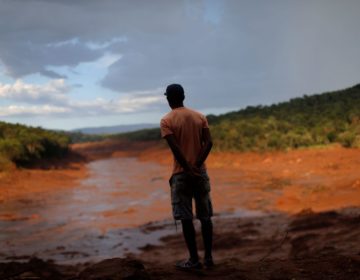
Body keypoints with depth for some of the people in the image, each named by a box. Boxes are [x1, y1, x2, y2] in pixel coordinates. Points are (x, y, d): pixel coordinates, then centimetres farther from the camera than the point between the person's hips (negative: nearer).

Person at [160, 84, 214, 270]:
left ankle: (194, 260, 5)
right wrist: (197, 166, -10)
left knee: (186, 218, 2)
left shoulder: (166, 121, -4)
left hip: (181, 173, -4)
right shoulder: (200, 117, 7)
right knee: (205, 216, 10)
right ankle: (208, 257, 13)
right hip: (201, 172, 4)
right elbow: (208, 142, -5)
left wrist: (189, 169, -14)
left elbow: (175, 148, -16)